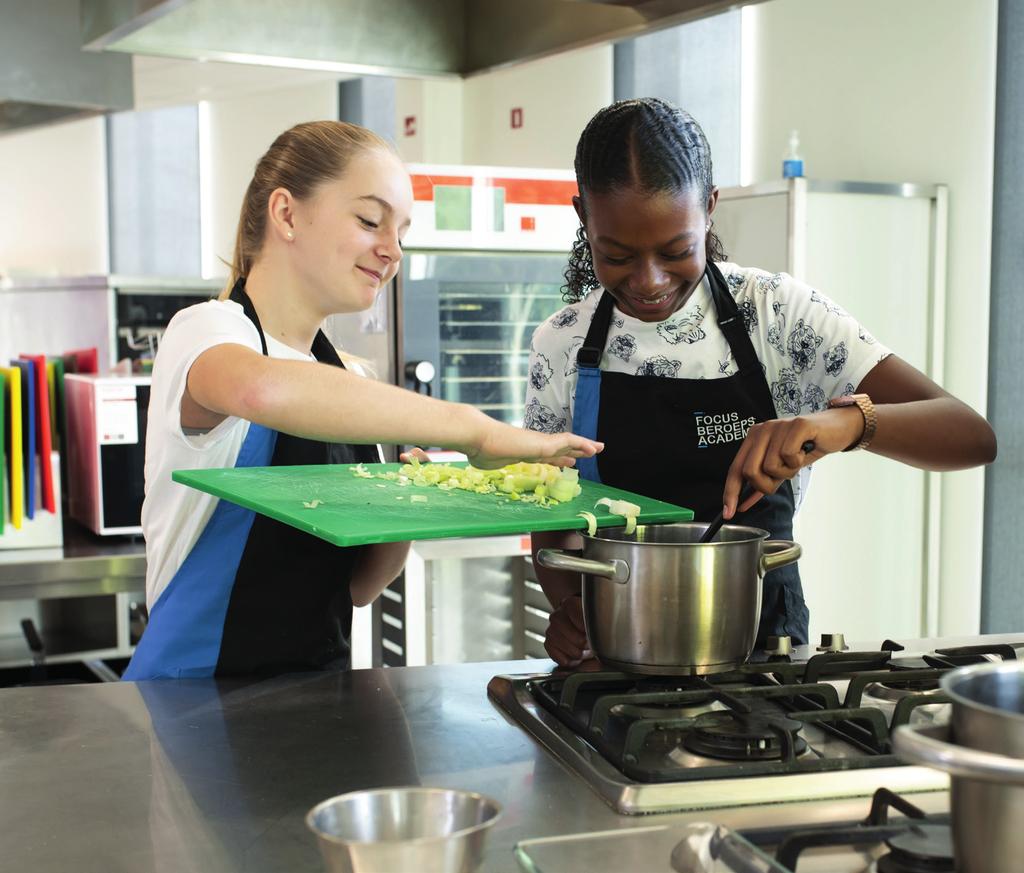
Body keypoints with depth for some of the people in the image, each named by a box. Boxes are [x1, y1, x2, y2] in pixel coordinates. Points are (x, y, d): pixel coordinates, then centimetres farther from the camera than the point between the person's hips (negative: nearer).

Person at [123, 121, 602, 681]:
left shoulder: (347, 379, 12)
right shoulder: (207, 332, -9)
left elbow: (355, 586, 12)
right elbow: (264, 389, -36)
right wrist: (472, 430, -32)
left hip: (318, 691, 5)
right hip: (196, 694, -5)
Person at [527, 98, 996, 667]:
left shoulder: (777, 313, -5)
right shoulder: (561, 344, 2)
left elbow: (972, 437, -10)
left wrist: (849, 421, -29)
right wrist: (568, 603, -10)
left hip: (760, 641, -1)